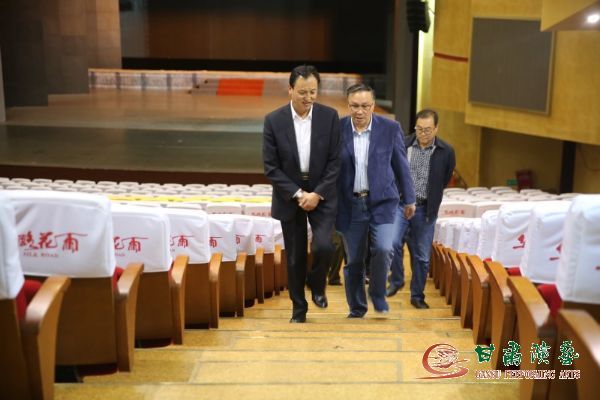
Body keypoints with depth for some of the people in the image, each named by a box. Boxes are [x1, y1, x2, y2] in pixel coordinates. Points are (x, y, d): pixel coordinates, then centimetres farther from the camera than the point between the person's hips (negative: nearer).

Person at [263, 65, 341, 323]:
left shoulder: (330, 117, -7)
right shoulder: (274, 120, -9)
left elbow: (334, 162, -6)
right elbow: (271, 167, -8)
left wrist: (317, 194, -14)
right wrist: (298, 194, -14)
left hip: (322, 195, 0)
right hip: (289, 197, 0)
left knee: (323, 247, -16)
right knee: (295, 258, 7)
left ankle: (316, 284, 16)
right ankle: (299, 309, 25)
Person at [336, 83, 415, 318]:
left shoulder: (390, 128, -3)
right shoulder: (337, 129, -4)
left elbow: (401, 166, 6)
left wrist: (409, 199, 11)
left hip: (382, 201, 0)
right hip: (350, 204, 1)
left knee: (383, 248, -19)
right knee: (353, 260, 6)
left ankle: (378, 294, 9)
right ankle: (356, 308, 26)